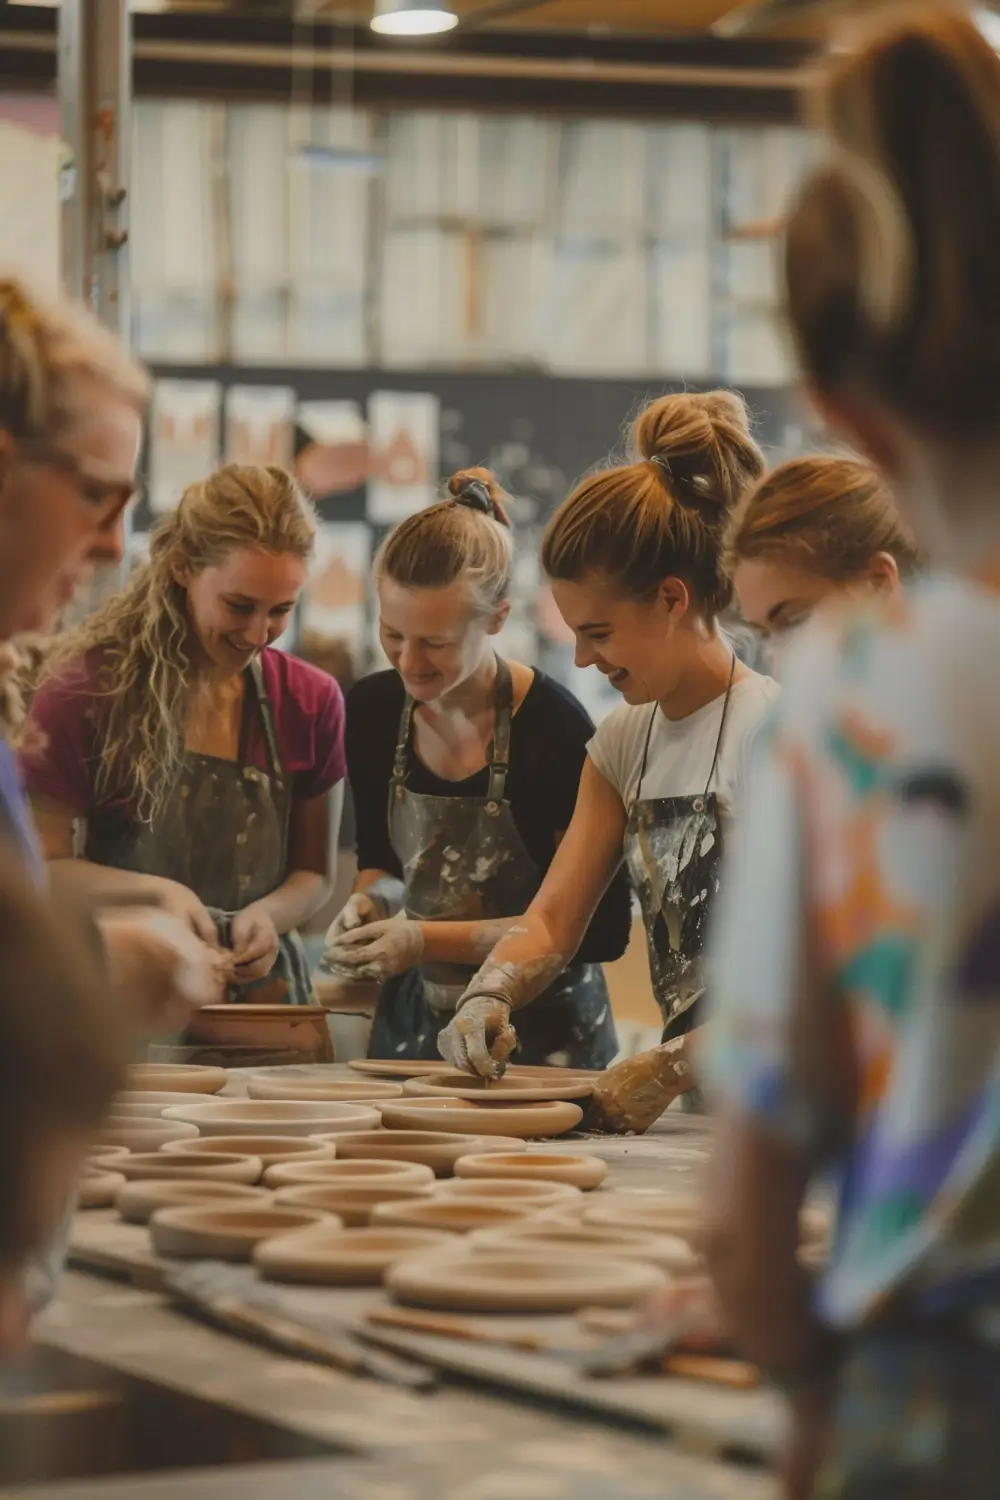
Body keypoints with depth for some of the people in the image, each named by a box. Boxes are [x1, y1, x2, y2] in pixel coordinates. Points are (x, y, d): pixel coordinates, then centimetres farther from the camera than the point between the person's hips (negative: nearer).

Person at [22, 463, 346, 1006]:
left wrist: (269, 914, -6)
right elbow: (39, 864, -1)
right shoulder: (87, 688, -5)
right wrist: (155, 894, -16)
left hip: (258, 980, 3)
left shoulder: (310, 701, 6)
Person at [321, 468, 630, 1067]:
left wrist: (432, 940, -18)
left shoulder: (555, 728, -17)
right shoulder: (373, 710, 0)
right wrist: (371, 902, -7)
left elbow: (601, 931, -15)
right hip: (415, 1020, 5)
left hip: (541, 1035, -5)